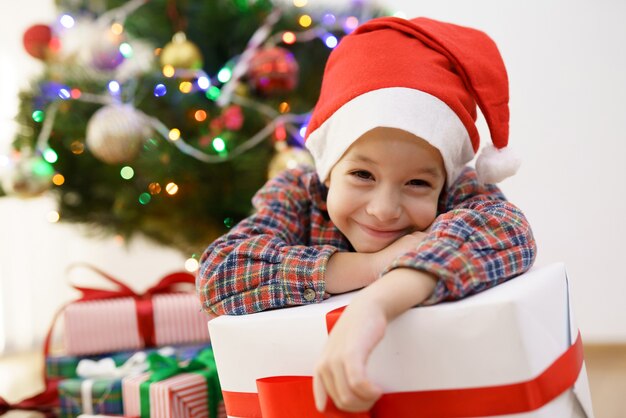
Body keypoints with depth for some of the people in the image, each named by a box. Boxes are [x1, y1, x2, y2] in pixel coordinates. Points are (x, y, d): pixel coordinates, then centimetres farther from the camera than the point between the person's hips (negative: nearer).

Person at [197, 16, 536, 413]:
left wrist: (376, 302, -45)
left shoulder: (459, 192, -12)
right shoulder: (296, 196, -10)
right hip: (316, 394, 1)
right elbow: (217, 274, -23)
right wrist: (371, 266, -27)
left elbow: (508, 231, -32)